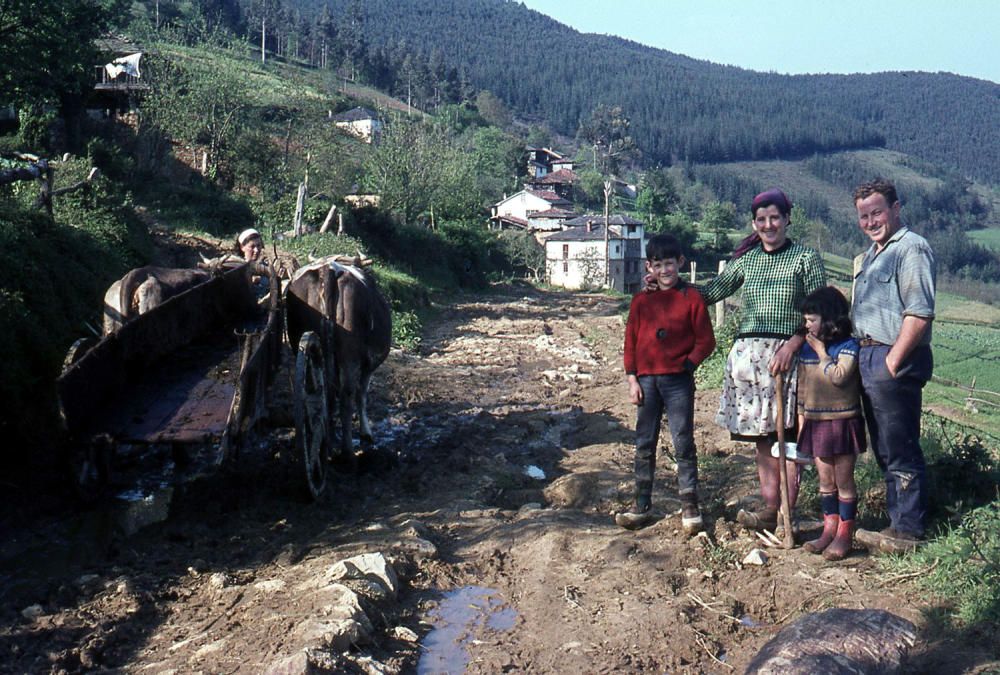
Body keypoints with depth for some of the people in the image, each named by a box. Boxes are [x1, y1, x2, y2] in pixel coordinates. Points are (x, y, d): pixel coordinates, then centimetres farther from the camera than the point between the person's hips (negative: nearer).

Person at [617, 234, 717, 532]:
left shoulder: (691, 298, -2)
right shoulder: (641, 300, 7)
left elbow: (706, 340, -1)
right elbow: (631, 340, 8)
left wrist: (688, 364, -13)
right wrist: (632, 379, 2)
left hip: (679, 381, -3)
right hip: (647, 380, 3)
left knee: (684, 444, 2)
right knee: (644, 445, 9)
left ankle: (690, 506, 11)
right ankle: (641, 505, 17)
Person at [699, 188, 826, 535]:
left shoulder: (806, 258, 3)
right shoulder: (746, 260, 16)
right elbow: (711, 292, 18)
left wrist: (792, 344, -15)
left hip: (787, 354, -4)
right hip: (748, 352, 5)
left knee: (787, 433, -5)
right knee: (761, 434, 5)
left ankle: (786, 515, -2)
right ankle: (771, 509, 10)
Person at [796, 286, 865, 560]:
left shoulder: (848, 346, -11)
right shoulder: (806, 348, 7)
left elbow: (839, 377, -26)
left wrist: (821, 352, -16)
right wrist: (801, 419, 12)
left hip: (842, 422, -6)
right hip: (815, 423, 6)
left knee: (844, 480, 4)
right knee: (825, 480, 13)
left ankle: (845, 533, 12)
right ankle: (829, 528, 22)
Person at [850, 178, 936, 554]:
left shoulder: (911, 248, -12)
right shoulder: (871, 254, 19)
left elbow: (919, 313, -20)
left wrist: (892, 362, -19)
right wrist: (861, 355, 16)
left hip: (894, 361, -10)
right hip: (868, 358, 10)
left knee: (900, 452, -3)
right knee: (885, 451, 16)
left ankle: (908, 532, 7)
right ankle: (898, 523, 26)